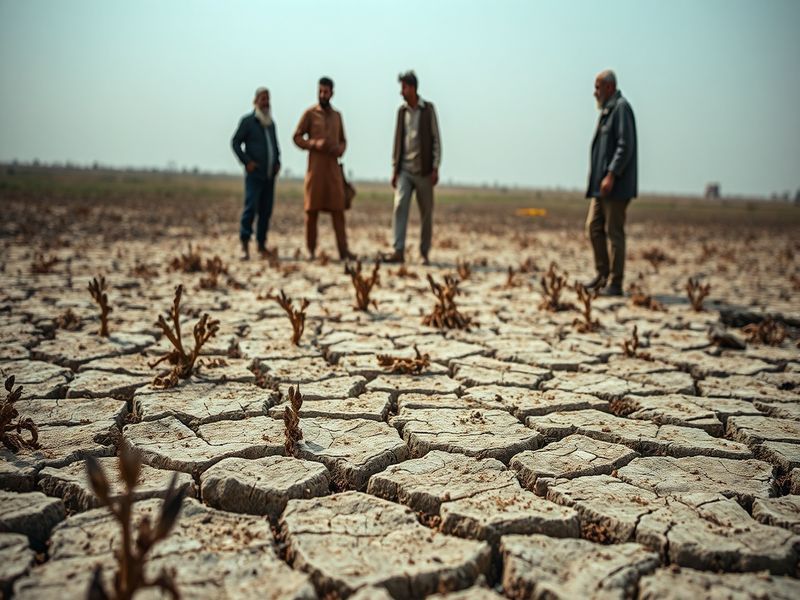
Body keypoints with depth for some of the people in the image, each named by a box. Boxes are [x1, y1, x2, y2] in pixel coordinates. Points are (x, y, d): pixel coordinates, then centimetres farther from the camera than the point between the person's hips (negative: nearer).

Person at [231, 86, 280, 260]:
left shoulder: (271, 123, 17)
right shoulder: (247, 121, -1)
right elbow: (235, 142, -2)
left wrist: (278, 162, 9)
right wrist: (246, 161, -12)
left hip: (270, 175, 6)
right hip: (254, 174, -5)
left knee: (266, 210, 4)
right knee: (250, 208, -13)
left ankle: (262, 245, 12)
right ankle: (245, 246, -10)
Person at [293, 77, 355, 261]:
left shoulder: (337, 115, 15)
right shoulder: (310, 114, 2)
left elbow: (342, 140, 21)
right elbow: (297, 137, 0)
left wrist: (340, 149, -2)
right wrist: (315, 144, -15)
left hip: (333, 166, 3)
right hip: (315, 167, -3)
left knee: (338, 209, -2)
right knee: (312, 209, -1)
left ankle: (343, 250, -3)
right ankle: (311, 250, 6)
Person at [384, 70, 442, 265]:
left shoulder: (428, 109, -1)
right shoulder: (401, 111, 10)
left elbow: (436, 140, -2)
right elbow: (397, 141, 12)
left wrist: (435, 168, -9)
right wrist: (394, 169, 8)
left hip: (423, 170, -2)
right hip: (404, 170, 3)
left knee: (426, 213, 2)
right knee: (399, 206, -13)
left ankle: (425, 254, 12)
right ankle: (398, 251, -16)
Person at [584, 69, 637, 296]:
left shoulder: (621, 108, -11)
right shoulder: (607, 110, 18)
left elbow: (625, 146, -19)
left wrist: (611, 175, -24)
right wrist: (599, 177, 17)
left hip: (616, 184, -9)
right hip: (602, 184, 9)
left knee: (614, 231, -6)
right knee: (593, 226, 10)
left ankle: (615, 283, 0)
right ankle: (602, 275, 19)